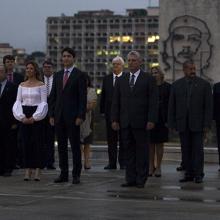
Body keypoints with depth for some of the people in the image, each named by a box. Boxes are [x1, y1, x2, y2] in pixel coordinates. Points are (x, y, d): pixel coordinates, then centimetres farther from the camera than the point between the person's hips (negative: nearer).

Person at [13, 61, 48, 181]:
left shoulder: (41, 85, 0)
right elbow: (18, 102, 8)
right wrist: (22, 117, -6)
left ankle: (38, 171, -1)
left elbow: (43, 103, -4)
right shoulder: (22, 85, 11)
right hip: (24, 116, 3)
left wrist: (34, 117, -11)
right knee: (26, 141, 1)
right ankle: (28, 171, 4)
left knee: (37, 141, -5)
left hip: (37, 116, -3)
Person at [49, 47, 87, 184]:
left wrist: (80, 116, -13)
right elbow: (53, 96, 14)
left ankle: (76, 175, 4)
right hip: (59, 116, 5)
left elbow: (83, 97, -7)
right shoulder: (57, 75, 14)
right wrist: (52, 115, 7)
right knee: (62, 146, 7)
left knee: (75, 146, -1)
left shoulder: (79, 75, -3)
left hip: (73, 116, -5)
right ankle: (63, 174, 13)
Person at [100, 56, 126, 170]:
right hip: (110, 113, 3)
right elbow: (103, 96, 11)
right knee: (111, 139, 6)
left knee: (123, 139, 2)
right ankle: (112, 163, 10)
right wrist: (102, 110, 4)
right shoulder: (106, 79, 10)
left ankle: (123, 163, 7)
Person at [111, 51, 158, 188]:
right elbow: (116, 101, 12)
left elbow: (153, 102, -4)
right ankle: (131, 179, 10)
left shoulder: (149, 79, 0)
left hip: (141, 122, -4)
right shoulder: (121, 80, 12)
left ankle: (141, 180, 6)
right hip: (125, 123, 4)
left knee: (142, 152, 1)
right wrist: (115, 119, 3)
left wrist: (151, 120, -12)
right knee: (129, 151, 6)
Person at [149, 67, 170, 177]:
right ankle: (151, 166, 12)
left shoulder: (167, 87, 2)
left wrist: (168, 120, -7)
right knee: (150, 143, 4)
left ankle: (158, 167, 10)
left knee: (159, 143, 4)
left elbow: (170, 104, 0)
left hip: (161, 119, -1)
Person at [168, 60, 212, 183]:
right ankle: (189, 174, 10)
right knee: (186, 150, 5)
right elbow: (172, 106, 7)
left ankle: (198, 175, 1)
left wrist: (207, 124, -8)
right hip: (183, 124, 2)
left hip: (198, 124, -2)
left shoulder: (204, 84, 1)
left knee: (198, 149, -2)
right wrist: (172, 124, 1)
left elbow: (209, 106, -2)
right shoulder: (176, 85, 7)